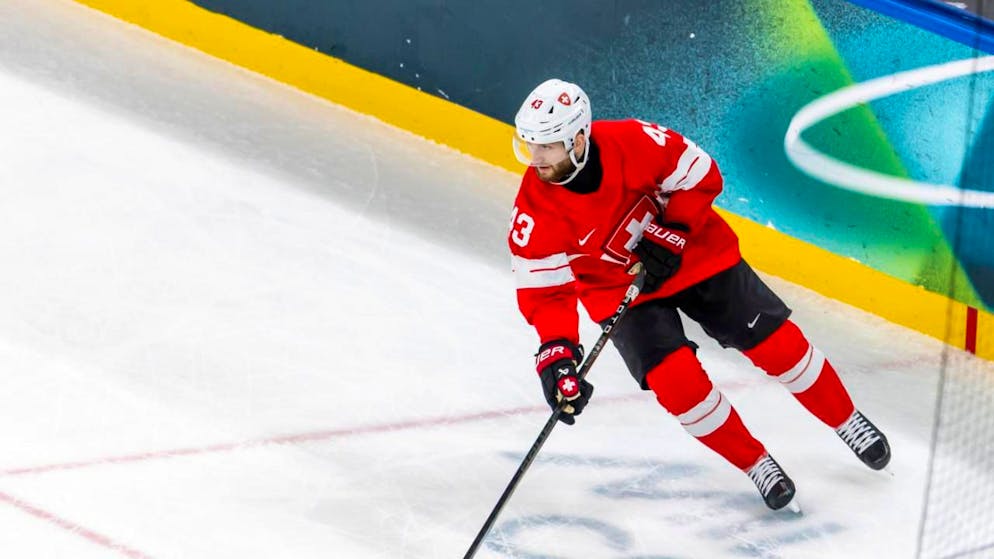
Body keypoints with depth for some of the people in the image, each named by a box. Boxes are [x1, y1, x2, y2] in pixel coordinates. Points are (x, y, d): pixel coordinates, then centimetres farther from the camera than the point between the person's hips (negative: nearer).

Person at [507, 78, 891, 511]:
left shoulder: (632, 142, -27)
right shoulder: (535, 210, -24)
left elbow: (700, 175, -12)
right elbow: (543, 290, -20)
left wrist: (670, 235, -20)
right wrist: (555, 353, -32)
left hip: (693, 254, 0)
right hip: (621, 290, 0)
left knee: (777, 344, 1)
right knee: (677, 379, -19)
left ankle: (848, 423, 26)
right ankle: (755, 464, 4)